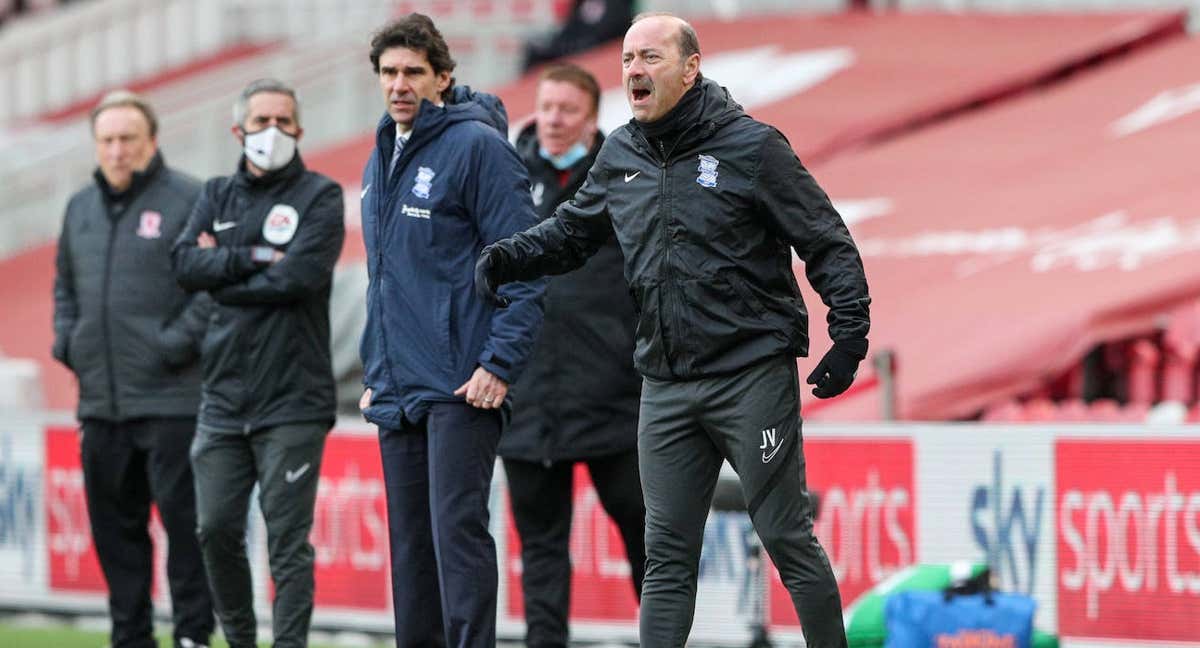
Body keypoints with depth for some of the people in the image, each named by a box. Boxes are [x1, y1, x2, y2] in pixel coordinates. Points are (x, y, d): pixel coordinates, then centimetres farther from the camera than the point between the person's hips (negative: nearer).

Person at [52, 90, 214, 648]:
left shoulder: (188, 200, -6)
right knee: (114, 524, 9)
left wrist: (178, 344, -14)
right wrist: (67, 341, 13)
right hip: (100, 400, 7)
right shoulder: (81, 208, 16)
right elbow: (65, 284, 28)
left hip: (171, 399, -7)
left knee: (182, 516, -6)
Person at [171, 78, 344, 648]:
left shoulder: (319, 197, 0)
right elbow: (185, 263, -1)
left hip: (292, 403, -5)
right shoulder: (217, 196, 14)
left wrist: (221, 271, -6)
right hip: (224, 400, 5)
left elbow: (298, 276, -15)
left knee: (288, 540, -5)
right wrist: (251, 258, -13)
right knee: (217, 530, 7)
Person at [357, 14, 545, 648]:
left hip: (459, 387, -8)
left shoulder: (477, 145, -9)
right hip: (396, 392, 8)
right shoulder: (380, 160, 17)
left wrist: (500, 364, -19)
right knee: (410, 542, 10)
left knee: (457, 529, -13)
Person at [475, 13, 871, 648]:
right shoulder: (621, 155, 8)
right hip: (665, 387, 5)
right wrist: (509, 255, 5)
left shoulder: (751, 146, -8)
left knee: (787, 539, 0)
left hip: (752, 376, -5)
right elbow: (572, 229, 23)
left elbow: (828, 244, -5)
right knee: (667, 555, 6)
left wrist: (850, 334, -13)